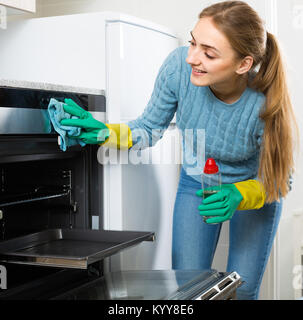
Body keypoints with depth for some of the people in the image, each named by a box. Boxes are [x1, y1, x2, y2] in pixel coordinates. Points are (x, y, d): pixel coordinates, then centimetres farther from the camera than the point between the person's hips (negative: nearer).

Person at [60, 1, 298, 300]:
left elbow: (279, 180, -18)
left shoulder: (266, 106, -34)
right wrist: (106, 133, -26)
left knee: (242, 290, 4)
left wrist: (239, 196, -35)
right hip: (196, 183, 2)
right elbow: (150, 128, -10)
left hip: (253, 187, -2)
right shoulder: (179, 66, -29)